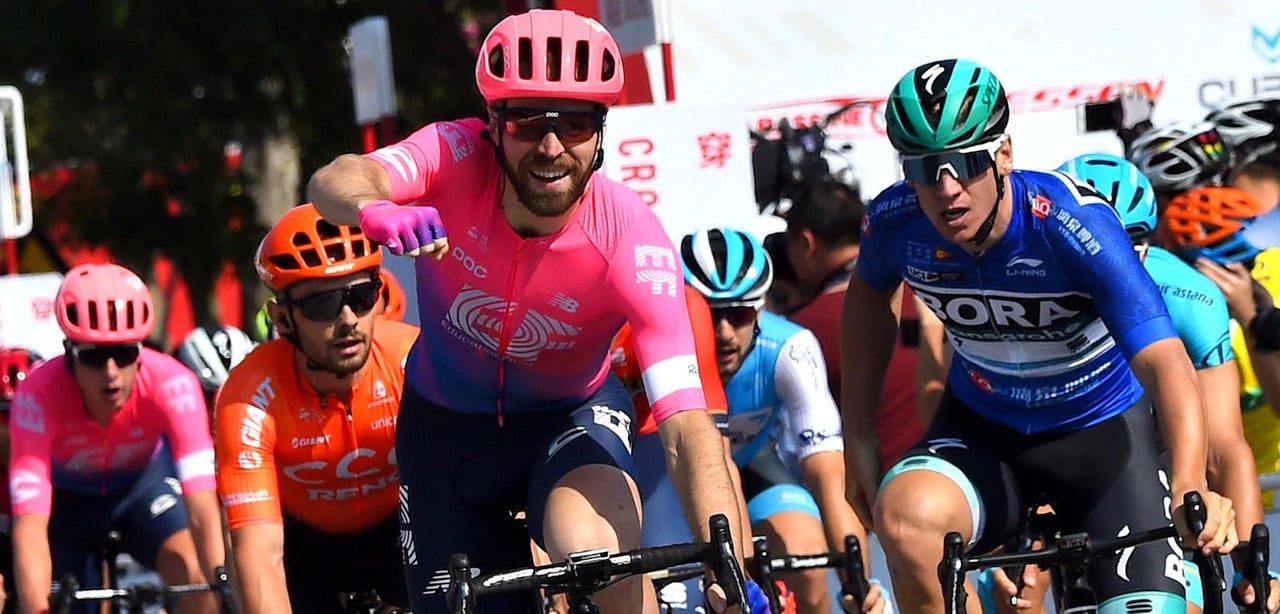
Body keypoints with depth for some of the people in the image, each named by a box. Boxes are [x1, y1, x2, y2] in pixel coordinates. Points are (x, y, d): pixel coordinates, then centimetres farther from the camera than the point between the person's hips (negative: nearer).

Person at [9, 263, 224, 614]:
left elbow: (201, 506, -41)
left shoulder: (171, 384, -36)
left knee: (191, 571, -25)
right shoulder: (39, 396, -37)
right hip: (67, 495, 0)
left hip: (144, 479, 0)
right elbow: (29, 526, -43)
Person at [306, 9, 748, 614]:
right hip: (447, 422, 2)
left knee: (598, 554, -33)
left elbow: (688, 427, -36)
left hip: (572, 416, -2)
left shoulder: (632, 240, -30)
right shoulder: (458, 158, -26)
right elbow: (335, 180, -45)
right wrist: (374, 209, -70)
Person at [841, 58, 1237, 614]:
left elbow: (1165, 363, -38)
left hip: (1101, 429, -2)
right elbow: (870, 296, 8)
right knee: (904, 514, -32)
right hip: (981, 429, 2)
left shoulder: (1072, 224, -29)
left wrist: (1189, 488, -55)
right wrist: (858, 441, 6)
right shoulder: (896, 221, -18)